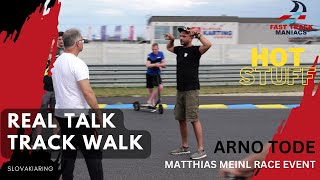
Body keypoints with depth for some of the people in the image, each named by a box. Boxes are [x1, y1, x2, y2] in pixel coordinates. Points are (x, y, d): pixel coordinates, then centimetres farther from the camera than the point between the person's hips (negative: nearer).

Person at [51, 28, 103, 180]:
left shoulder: (56, 62, 10)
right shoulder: (77, 63, -16)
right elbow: (87, 92, -21)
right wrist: (99, 114, -15)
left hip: (61, 113, 8)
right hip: (78, 115, -8)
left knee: (68, 153, 13)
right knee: (93, 153, -1)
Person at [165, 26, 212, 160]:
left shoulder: (195, 50, -11)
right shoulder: (179, 49, 11)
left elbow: (208, 44, -31)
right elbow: (169, 48, 33)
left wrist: (197, 34, -24)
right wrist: (171, 39, 14)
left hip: (191, 90, -8)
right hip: (180, 89, 8)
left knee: (194, 119, -9)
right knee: (181, 118, 13)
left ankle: (201, 150, -5)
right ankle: (185, 147, 25)